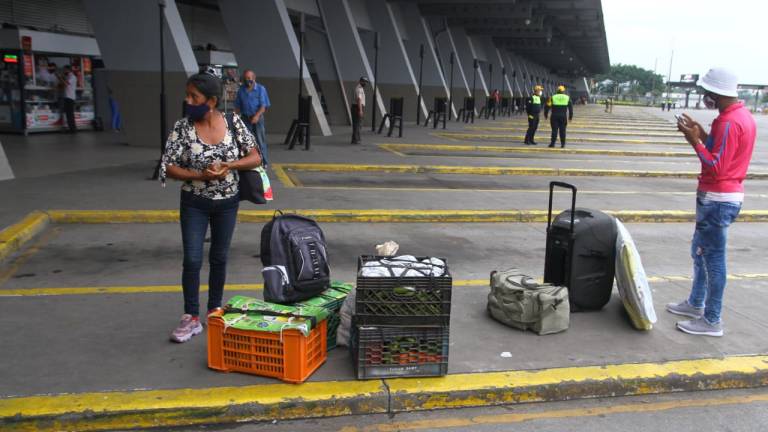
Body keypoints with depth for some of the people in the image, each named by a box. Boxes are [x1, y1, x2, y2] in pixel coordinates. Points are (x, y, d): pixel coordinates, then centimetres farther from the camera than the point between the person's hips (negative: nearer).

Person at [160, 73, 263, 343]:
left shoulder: (233, 123, -8)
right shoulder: (182, 128, -10)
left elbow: (256, 158, -3)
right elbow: (168, 167, -9)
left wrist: (230, 165, -20)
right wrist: (200, 175, -23)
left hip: (227, 203, 1)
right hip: (194, 204, -1)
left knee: (219, 258, 12)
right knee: (192, 260, -3)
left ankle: (214, 310, 29)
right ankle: (192, 318, 10)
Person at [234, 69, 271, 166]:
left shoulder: (261, 89, -2)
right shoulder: (241, 90, 9)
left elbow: (264, 105, -9)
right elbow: (237, 106, 14)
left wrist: (257, 115, -24)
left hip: (257, 118, -3)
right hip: (245, 118, 3)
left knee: (260, 140, -2)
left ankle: (264, 162, 5)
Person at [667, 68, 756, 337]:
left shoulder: (729, 122, -21)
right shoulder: (742, 115, 11)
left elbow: (715, 167, -23)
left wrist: (694, 140, -18)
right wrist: (703, 135, 8)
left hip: (718, 199, -10)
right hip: (727, 195, 10)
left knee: (713, 257, -2)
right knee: (700, 251, 20)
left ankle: (712, 321, 8)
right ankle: (695, 304, 33)